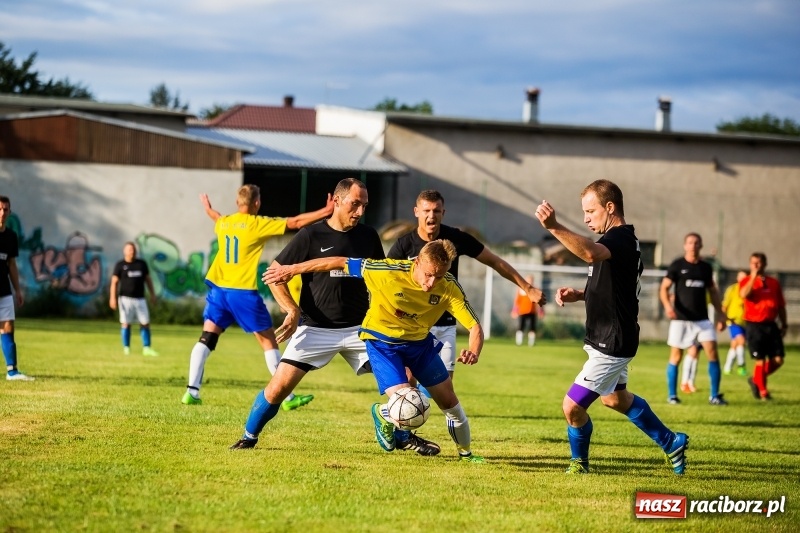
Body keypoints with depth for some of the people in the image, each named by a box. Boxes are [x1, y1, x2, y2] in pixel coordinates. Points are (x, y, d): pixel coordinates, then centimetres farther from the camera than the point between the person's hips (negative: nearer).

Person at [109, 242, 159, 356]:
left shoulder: (142, 264, 11)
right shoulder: (120, 265, 0)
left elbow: (148, 279, 16)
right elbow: (114, 282, -2)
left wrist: (152, 294, 11)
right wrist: (112, 298, -10)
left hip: (140, 298, 3)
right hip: (126, 298, -3)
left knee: (145, 323, 0)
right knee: (126, 323, -1)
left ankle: (146, 348, 5)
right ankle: (126, 348, 6)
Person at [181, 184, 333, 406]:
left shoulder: (223, 223, 9)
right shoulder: (258, 224, -8)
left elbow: (216, 218, 36)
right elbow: (295, 222, -8)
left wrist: (208, 208, 59)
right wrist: (326, 211, -3)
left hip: (219, 288, 5)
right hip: (243, 292, -5)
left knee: (207, 339, 6)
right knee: (268, 341, 3)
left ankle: (192, 391, -5)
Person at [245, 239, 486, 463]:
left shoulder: (449, 287, -21)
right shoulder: (388, 271, -30)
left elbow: (475, 327, -21)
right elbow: (340, 263, -20)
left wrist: (473, 352, -44)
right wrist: (293, 269, -14)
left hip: (420, 342, 4)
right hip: (381, 341, -4)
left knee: (449, 400, 7)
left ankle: (466, 453, 33)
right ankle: (381, 414, 18)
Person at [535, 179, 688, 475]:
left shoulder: (621, 239, -22)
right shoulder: (621, 240, 11)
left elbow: (591, 252, -46)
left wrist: (554, 227, -58)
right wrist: (579, 295, 5)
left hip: (613, 344, -11)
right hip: (610, 339, 11)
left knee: (572, 406, -6)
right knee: (615, 398, 30)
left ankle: (579, 461, 18)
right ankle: (672, 442, 41)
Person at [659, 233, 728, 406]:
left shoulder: (705, 267, 10)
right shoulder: (677, 265, -1)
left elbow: (712, 292, 19)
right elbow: (664, 288, -4)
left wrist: (720, 314, 15)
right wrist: (668, 305, -22)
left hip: (702, 319, 3)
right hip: (680, 319, -3)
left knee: (712, 352, -9)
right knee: (676, 357, 2)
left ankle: (714, 396, -2)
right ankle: (672, 395, 15)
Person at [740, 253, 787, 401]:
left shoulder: (774, 283, 11)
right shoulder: (747, 281, -1)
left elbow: (781, 305, 17)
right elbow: (744, 294, -24)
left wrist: (784, 324, 13)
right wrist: (753, 277, -24)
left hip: (771, 325, 4)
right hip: (754, 325, -4)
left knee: (778, 360, 1)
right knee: (760, 360, -5)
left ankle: (756, 380, 23)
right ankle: (762, 391, 11)